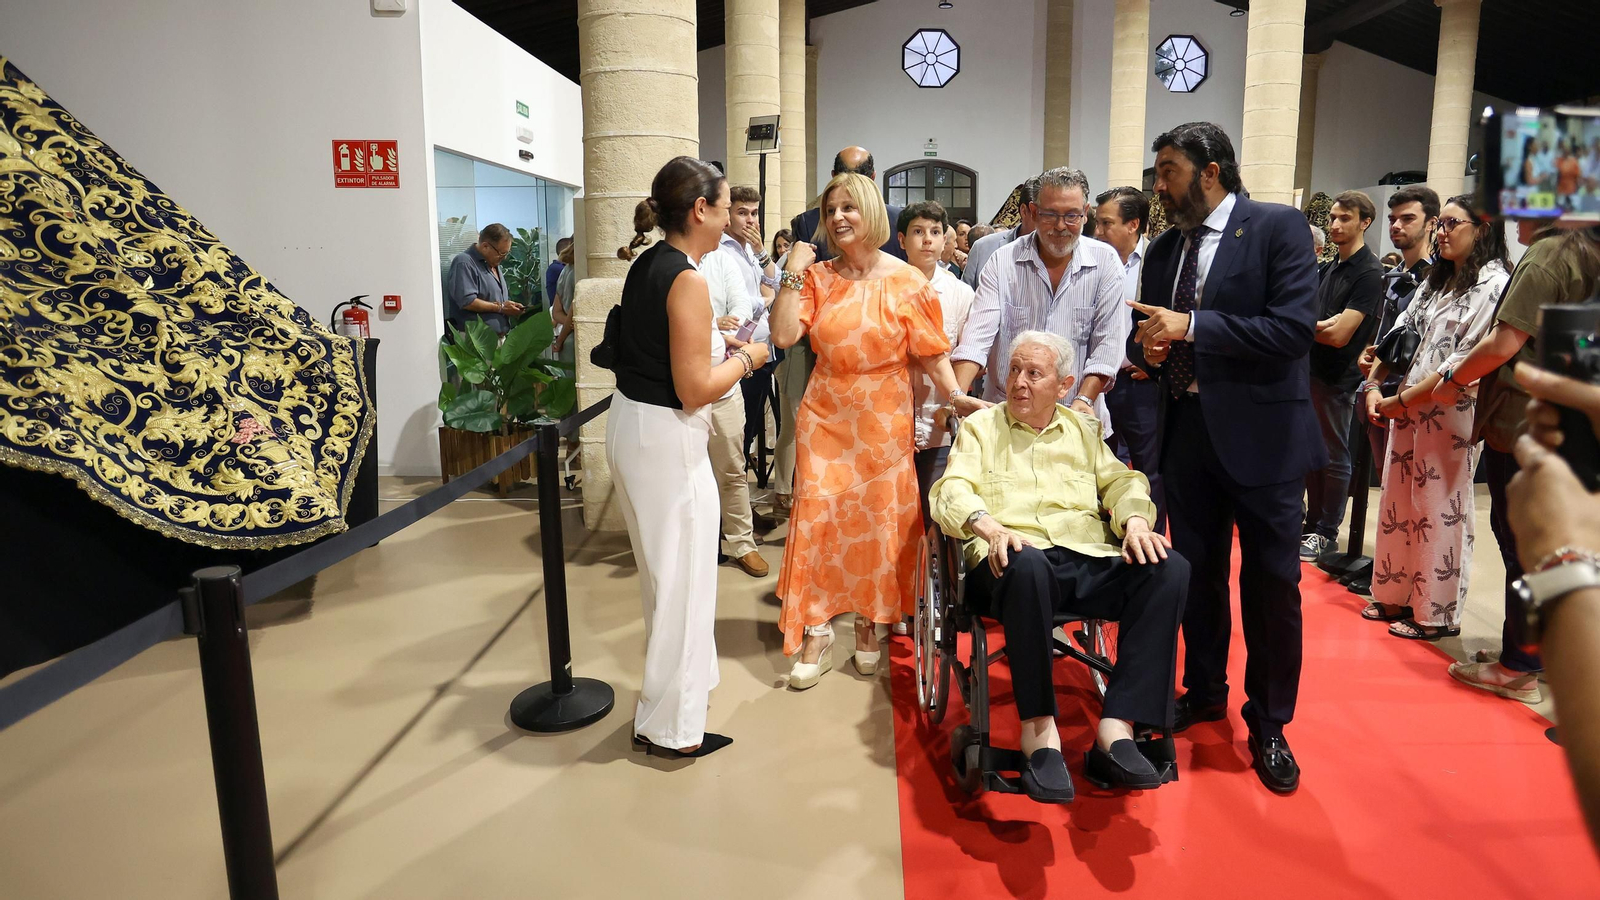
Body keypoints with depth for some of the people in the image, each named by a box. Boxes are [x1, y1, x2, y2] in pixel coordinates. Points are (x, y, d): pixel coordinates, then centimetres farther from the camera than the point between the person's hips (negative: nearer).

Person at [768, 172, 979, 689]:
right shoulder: (818, 277, 3)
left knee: (879, 521, 6)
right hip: (825, 418, 1)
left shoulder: (906, 282, -3)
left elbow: (930, 352, -3)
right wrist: (793, 274, -11)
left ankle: (869, 625, 24)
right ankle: (816, 632, 9)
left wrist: (956, 395, -17)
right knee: (818, 515, -2)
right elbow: (784, 335, -9)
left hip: (884, 421, -1)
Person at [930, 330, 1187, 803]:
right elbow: (951, 490, 1)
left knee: (1170, 569, -24)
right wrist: (989, 526, -20)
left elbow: (1120, 481, 18)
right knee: (1027, 564, -40)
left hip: (1090, 560, 4)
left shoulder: (1081, 431, 27)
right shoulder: (981, 426, 16)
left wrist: (1135, 520, -6)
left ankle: (1115, 730, -27)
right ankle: (1039, 728, -29)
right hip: (1012, 561, -4)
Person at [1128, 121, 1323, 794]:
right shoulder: (1164, 249, 10)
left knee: (1271, 582, 4)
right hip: (1187, 431, 5)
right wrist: (1147, 348, -7)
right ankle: (1204, 691, 36)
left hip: (1260, 434, -5)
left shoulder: (1278, 228, -7)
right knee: (1195, 571, 16)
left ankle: (1268, 721, 22)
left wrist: (1191, 327, -21)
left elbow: (1294, 328, -19)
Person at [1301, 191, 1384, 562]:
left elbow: (1338, 334, -20)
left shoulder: (1368, 273, -14)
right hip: (1312, 369, 8)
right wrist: (1324, 324, -8)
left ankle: (1326, 532, 11)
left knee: (1334, 456, 1)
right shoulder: (1332, 267, 13)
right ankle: (1313, 522, 25)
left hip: (1337, 377, -8)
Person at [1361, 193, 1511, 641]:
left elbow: (1465, 362, -15)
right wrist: (1374, 385, 0)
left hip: (1450, 414, -7)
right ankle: (1397, 596, 22)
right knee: (1399, 503, 11)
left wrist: (1403, 400, -14)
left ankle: (1436, 612, 12)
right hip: (1407, 408, 7)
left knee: (1439, 511, 0)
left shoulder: (1493, 284, -10)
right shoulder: (1438, 280, 15)